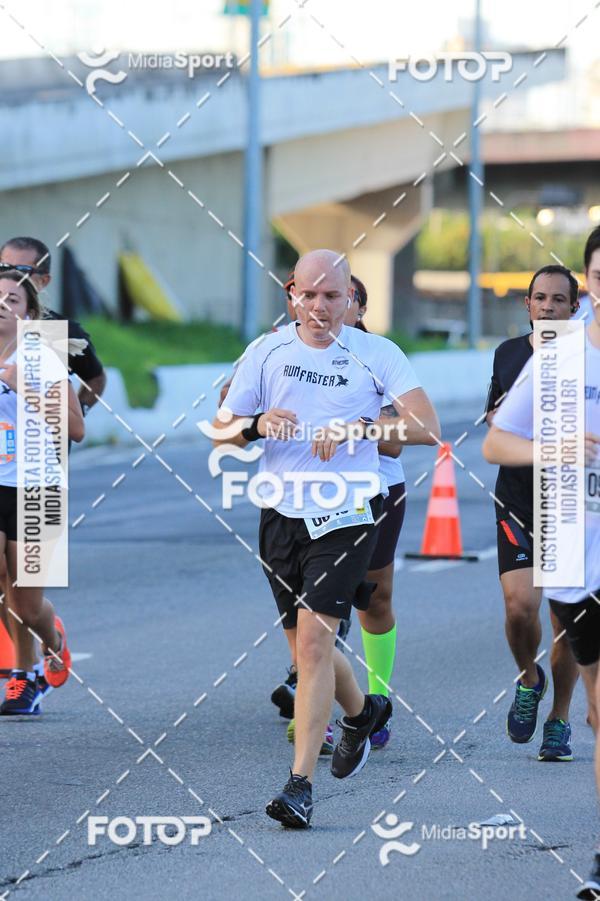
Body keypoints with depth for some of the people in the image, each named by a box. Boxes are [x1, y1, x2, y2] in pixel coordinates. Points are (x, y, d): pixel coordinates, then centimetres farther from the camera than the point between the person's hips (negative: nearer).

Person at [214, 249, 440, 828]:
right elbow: (221, 433, 4)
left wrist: (358, 426, -24)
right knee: (302, 643, 15)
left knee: (313, 638, -16)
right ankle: (362, 712, 46)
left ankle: (300, 783, -15)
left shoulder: (376, 354, -3)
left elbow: (426, 427, -12)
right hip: (281, 513, 4)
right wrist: (258, 425, -18)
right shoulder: (267, 352, 4)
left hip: (346, 515, -4)